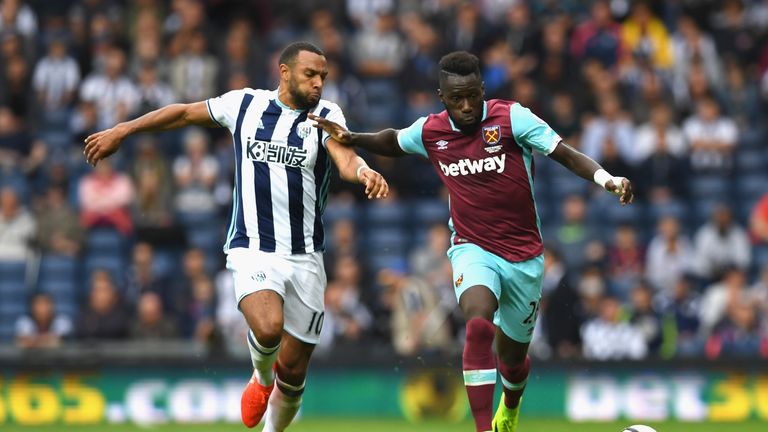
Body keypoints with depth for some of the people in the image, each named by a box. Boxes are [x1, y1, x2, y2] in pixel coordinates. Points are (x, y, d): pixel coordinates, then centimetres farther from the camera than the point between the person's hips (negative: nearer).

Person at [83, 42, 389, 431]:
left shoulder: (325, 115, -1)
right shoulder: (246, 104, 2)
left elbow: (345, 157, -20)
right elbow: (185, 113, 16)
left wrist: (364, 171, -44)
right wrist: (121, 132, 19)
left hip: (306, 257, 1)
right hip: (252, 250, -1)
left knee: (293, 371, 4)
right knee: (268, 327, -30)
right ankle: (261, 377, 5)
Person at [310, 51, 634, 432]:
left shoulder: (511, 118, -13)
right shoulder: (429, 131, -2)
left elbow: (566, 154, -15)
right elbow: (392, 142, 20)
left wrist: (607, 179, -32)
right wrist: (351, 139, 2)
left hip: (524, 256, 0)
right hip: (473, 250, 0)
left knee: (513, 356, 13)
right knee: (479, 323, -32)